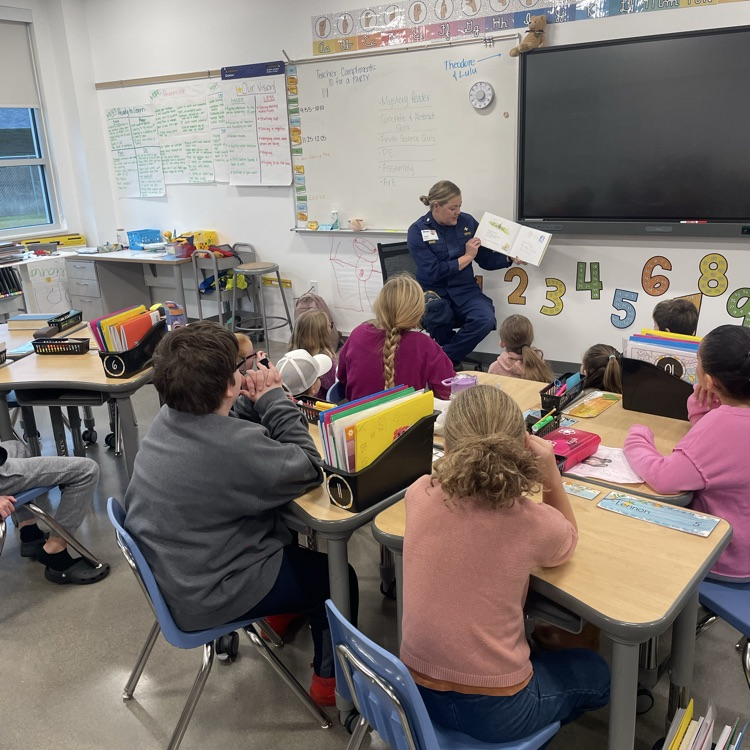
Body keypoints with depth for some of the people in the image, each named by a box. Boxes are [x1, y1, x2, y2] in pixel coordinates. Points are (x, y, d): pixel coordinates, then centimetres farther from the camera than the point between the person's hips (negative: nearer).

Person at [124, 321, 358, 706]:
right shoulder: (233, 445, -34)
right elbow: (309, 468, -20)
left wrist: (255, 402, -5)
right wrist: (274, 399, -15)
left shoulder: (167, 418, -7)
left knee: (283, 528, 28)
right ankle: (330, 679, 30)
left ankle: (280, 617, 47)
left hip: (168, 573, 9)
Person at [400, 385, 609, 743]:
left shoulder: (419, 495, -13)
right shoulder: (534, 523, -23)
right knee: (595, 671, 26)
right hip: (494, 711, -4)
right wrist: (550, 474, -10)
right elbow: (569, 540, 4)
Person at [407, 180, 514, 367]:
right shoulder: (417, 231, -6)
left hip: (465, 291, 3)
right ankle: (453, 360, -10)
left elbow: (486, 259, 11)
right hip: (434, 292, -3)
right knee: (435, 306, -39)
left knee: (486, 319, -28)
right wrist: (467, 257, -8)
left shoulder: (467, 222, 5)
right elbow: (433, 272, -15)